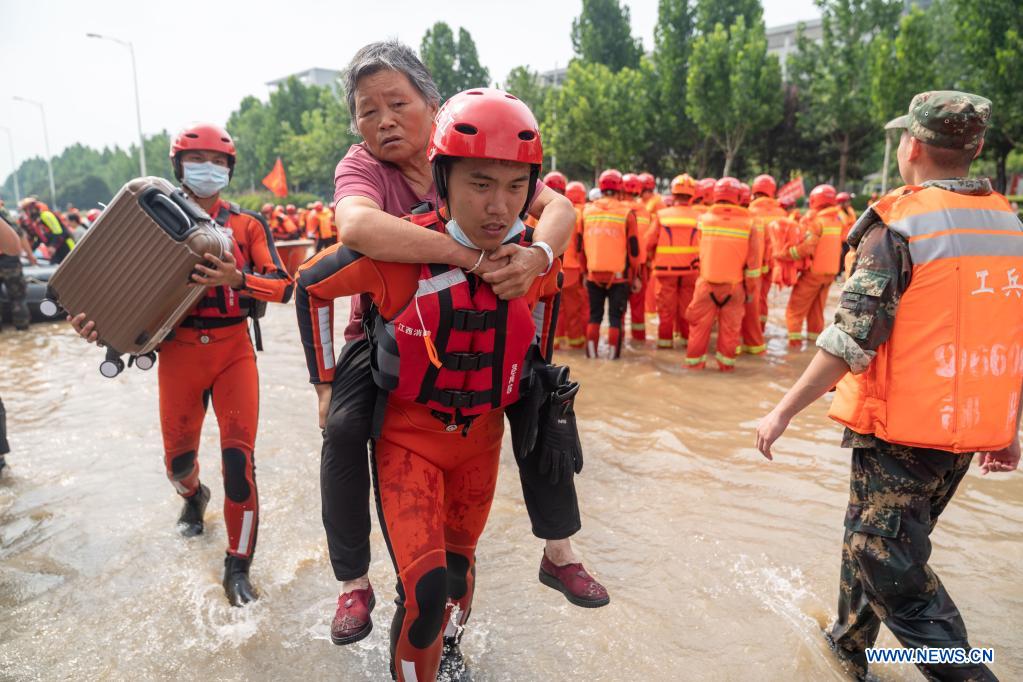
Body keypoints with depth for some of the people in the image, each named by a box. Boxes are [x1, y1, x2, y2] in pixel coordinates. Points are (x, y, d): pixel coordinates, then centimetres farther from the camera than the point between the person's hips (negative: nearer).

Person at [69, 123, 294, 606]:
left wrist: (237, 278, -26)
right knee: (179, 455, 12)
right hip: (179, 350, 2)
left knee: (238, 456, -8)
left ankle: (238, 564, 8)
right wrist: (98, 321, -13)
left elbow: (283, 286, -8)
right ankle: (193, 496, 50)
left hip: (233, 348, -1)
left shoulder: (248, 226, 3)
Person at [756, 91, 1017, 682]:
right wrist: (1009, 429, 20)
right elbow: (1012, 340, 10)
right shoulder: (1010, 225, 6)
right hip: (969, 432, 8)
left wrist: (784, 411, -13)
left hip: (901, 428, -8)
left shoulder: (899, 225, -15)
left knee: (897, 570, 5)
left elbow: (851, 340, -21)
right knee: (872, 537, 23)